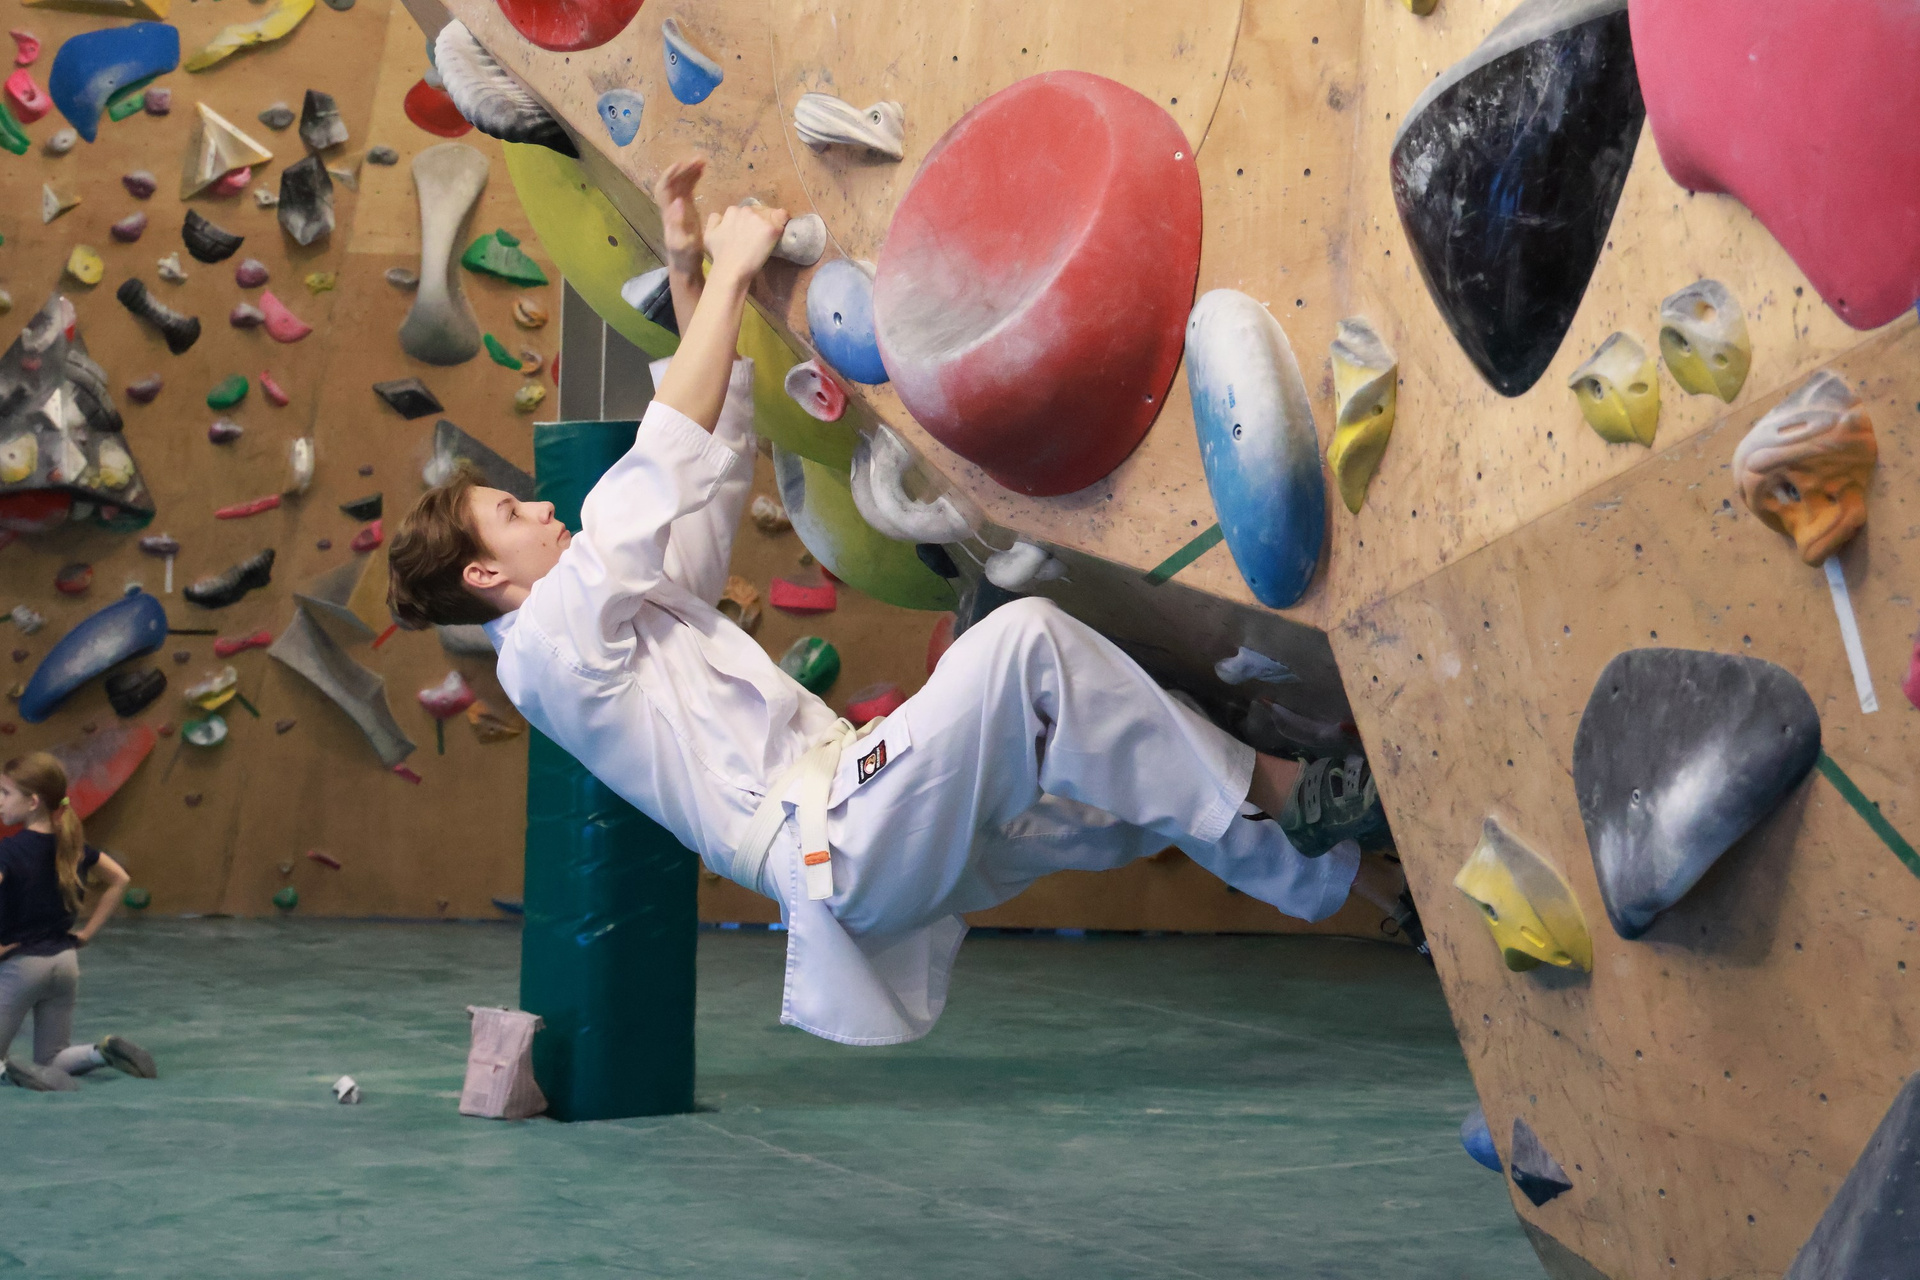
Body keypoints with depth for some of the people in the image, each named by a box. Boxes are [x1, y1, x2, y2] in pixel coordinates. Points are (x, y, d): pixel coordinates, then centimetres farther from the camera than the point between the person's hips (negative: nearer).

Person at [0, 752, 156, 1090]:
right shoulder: (73, 845, 2)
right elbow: (118, 879, 15)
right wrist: (88, 931, 14)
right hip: (65, 961, 6)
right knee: (52, 1060, 16)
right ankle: (104, 1051, -8)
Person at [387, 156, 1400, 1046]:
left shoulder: (635, 596, 25)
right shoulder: (547, 645, -3)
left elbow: (709, 455, 28)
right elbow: (654, 473, -10)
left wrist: (688, 273, 24)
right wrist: (727, 273, -4)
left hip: (879, 837, 10)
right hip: (840, 844, -10)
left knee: (1146, 787, 7)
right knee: (1025, 636, -24)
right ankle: (1268, 794, -16)